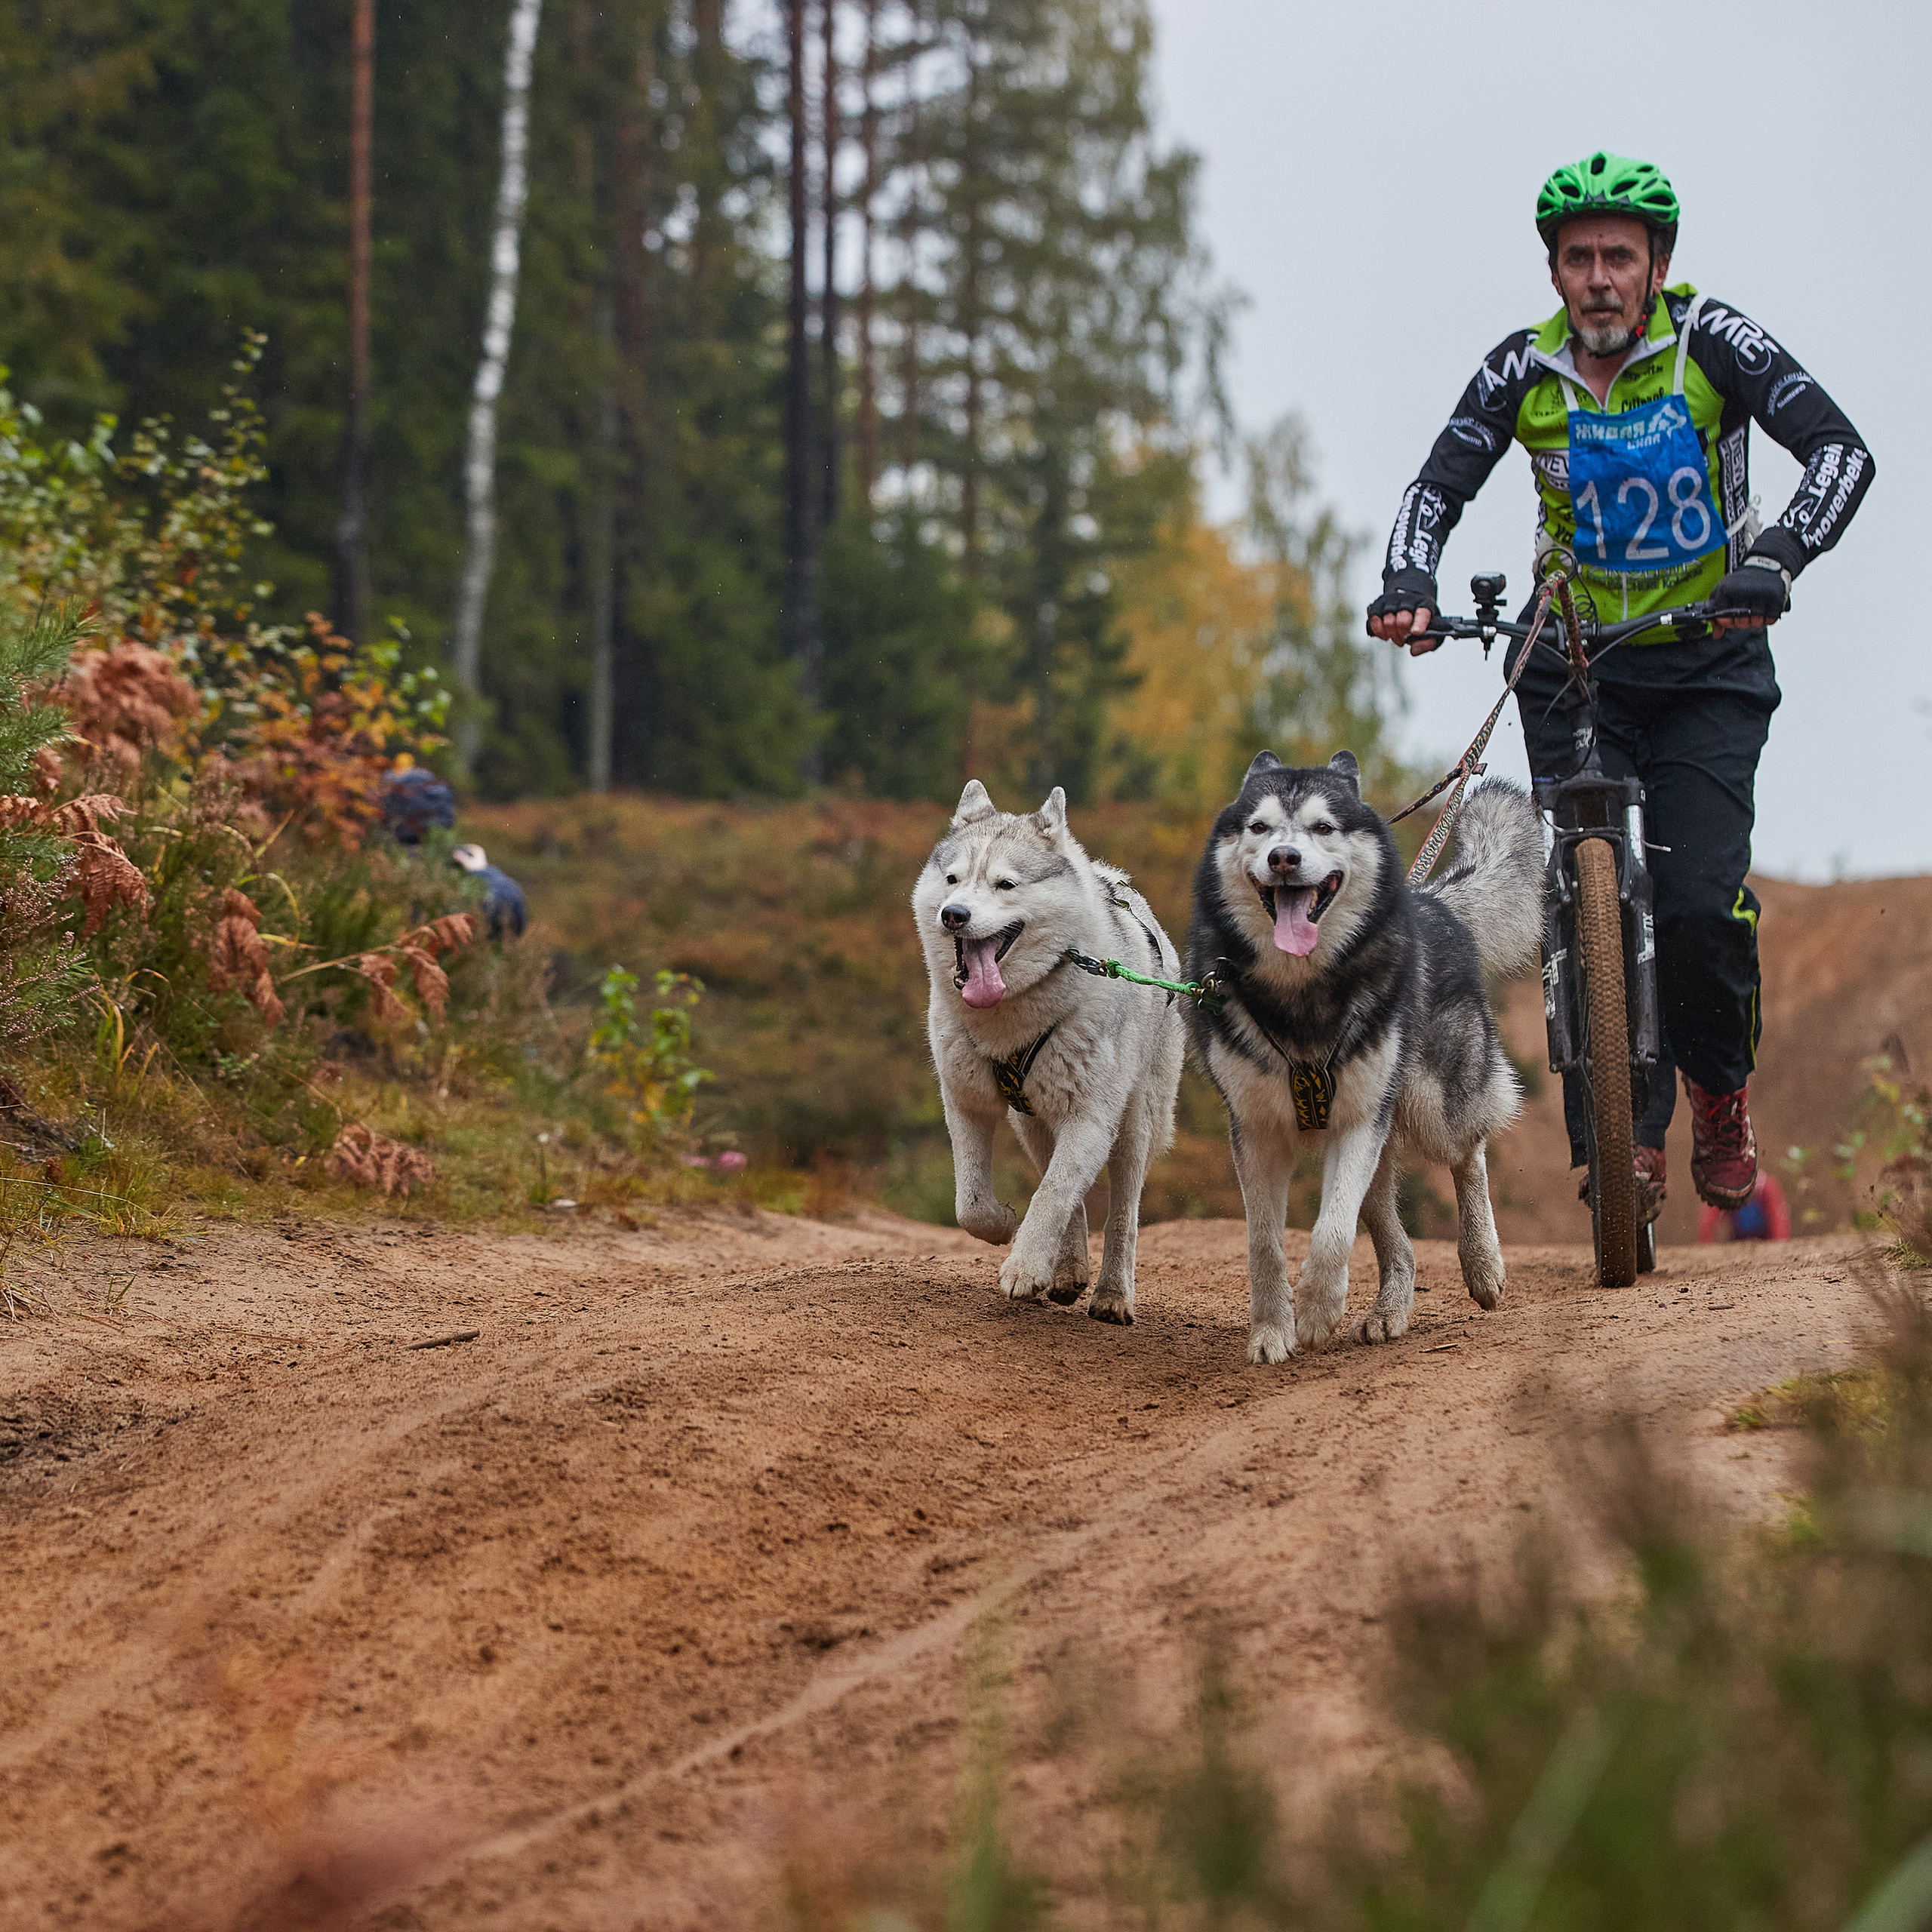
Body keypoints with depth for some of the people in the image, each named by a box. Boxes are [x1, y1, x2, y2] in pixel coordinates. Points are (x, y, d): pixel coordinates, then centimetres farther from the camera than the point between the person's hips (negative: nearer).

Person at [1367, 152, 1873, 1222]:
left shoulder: (1710, 340, -13)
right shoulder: (1523, 370, -7)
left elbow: (1841, 451, -20)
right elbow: (1438, 488, -8)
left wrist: (1776, 560, -37)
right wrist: (1406, 587, -28)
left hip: (1710, 662, -2)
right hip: (1575, 662, 2)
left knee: (1701, 901, -15)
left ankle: (1720, 1089, 13)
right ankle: (1626, 1144, -4)